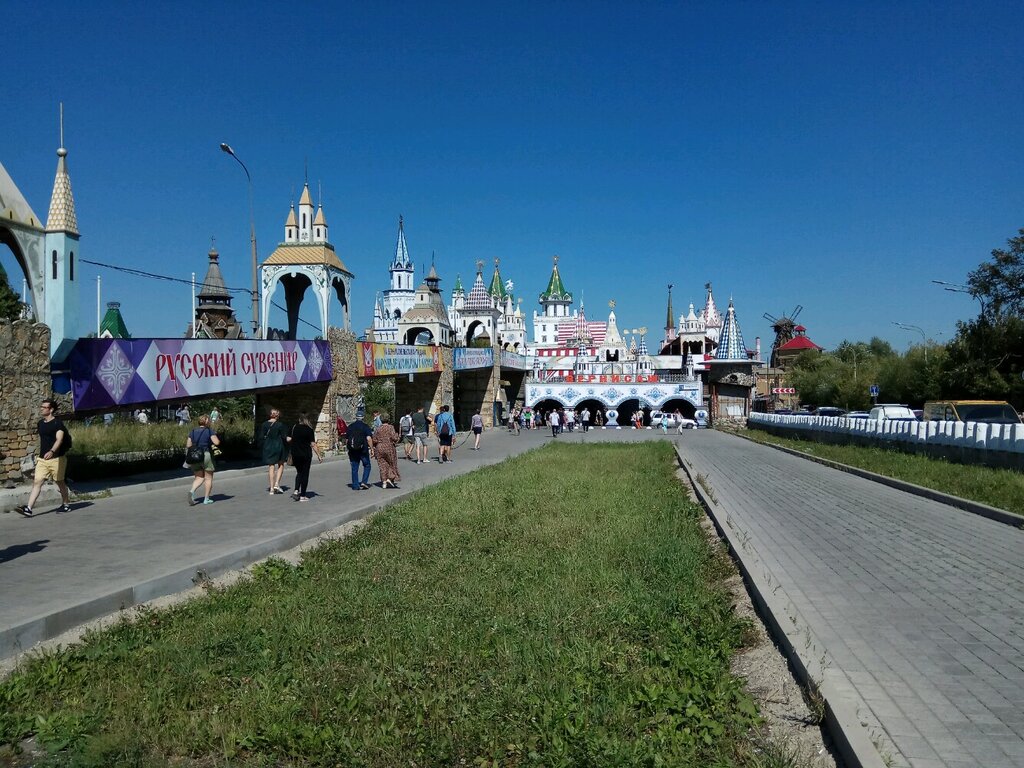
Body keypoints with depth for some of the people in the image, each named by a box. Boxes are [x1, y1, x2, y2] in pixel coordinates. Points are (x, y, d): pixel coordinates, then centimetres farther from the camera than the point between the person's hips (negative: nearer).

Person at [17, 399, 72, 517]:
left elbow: (59, 439, -24)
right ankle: (28, 508, -10)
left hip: (56, 458, -6)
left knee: (59, 481, 7)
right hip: (42, 459, 6)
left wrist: (51, 452, -40)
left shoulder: (58, 423, -11)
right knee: (37, 482, -4)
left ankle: (66, 504, 23)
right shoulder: (40, 423, 11)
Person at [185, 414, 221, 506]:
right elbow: (217, 442, -15)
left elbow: (188, 445, 6)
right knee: (208, 478, 8)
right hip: (206, 456, -4)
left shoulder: (193, 432, 8)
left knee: (199, 477, 14)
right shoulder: (209, 431, -6)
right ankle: (206, 499, 9)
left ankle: (192, 491, -12)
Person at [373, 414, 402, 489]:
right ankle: (390, 478, 1)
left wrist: (374, 449, 13)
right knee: (391, 463, 13)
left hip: (379, 448, 3)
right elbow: (394, 438, -15)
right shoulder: (390, 427, -7)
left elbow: (374, 440, 1)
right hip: (389, 448, -3)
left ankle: (384, 481, 5)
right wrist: (397, 437, 6)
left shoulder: (377, 429, 3)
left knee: (382, 465, 7)